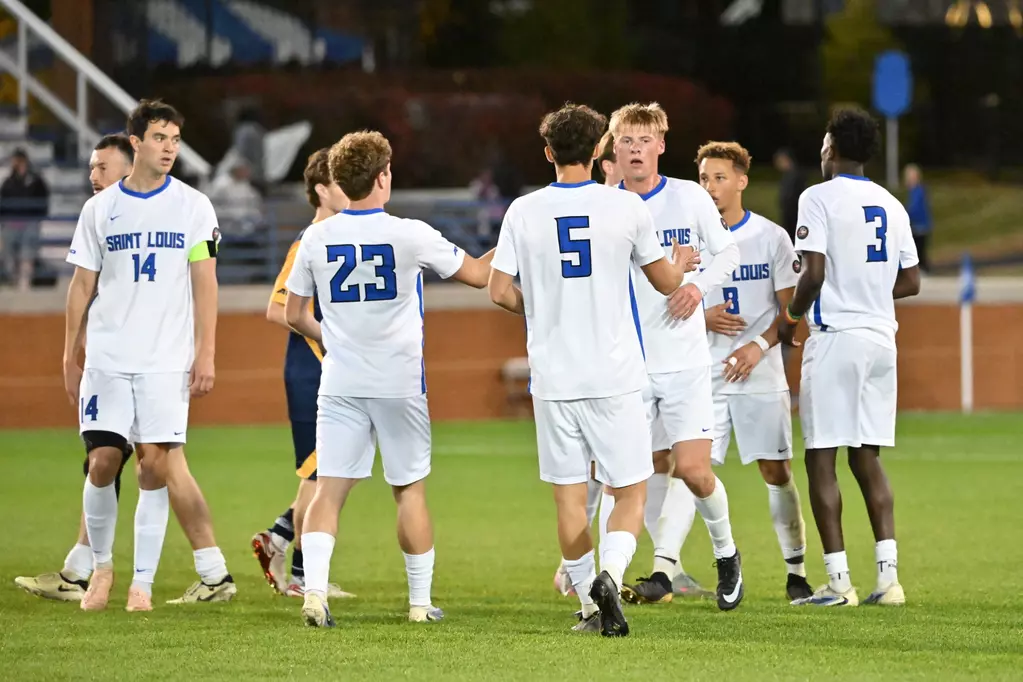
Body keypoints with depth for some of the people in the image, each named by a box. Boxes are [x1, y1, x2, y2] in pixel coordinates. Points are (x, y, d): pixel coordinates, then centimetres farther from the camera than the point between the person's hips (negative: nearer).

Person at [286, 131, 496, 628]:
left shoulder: (316, 239, 0)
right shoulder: (410, 236, -9)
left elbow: (294, 315, 9)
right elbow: (478, 275, 1)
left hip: (340, 383, 2)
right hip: (399, 381, -2)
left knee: (329, 488, 0)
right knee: (410, 490, 10)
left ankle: (314, 588, -18)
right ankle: (421, 600, 15)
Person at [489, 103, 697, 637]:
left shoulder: (523, 212, -1)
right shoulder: (626, 207, -4)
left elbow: (499, 292, -1)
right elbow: (664, 282, 8)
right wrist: (680, 265, 31)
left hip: (553, 377, 1)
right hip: (615, 377, -1)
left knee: (569, 496, 10)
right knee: (630, 493, 5)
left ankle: (590, 603, 11)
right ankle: (610, 575, -20)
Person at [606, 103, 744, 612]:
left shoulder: (690, 197, -1)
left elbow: (728, 252, 9)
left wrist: (699, 286, -10)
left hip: (685, 362, -2)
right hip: (629, 363, 2)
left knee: (691, 469, -11)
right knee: (652, 469, 6)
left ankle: (725, 552, 11)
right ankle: (665, 570, 16)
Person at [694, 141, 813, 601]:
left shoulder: (772, 238, 0)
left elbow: (791, 309, 1)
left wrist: (759, 346, -15)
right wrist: (703, 318, -12)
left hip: (760, 374, -1)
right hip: (704, 374, 1)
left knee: (776, 471, 0)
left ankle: (795, 570, 10)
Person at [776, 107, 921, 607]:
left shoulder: (819, 198, -7)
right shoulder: (891, 205, 12)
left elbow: (814, 273, -14)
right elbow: (911, 281, 13)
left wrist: (790, 316, 2)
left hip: (835, 338, -6)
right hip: (881, 337, 6)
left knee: (821, 458, -1)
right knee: (866, 457, 12)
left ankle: (838, 581, -5)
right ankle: (888, 575, 2)